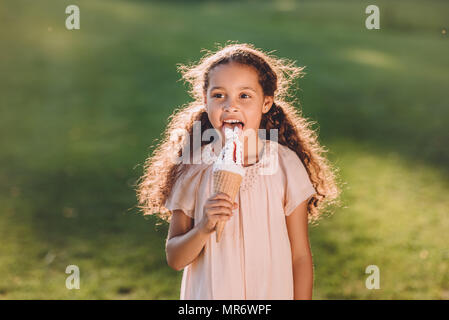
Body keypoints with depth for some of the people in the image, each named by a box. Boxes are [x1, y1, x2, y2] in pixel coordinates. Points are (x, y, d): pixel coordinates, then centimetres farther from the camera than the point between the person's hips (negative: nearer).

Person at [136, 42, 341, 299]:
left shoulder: (286, 165, -11)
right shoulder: (192, 169, -10)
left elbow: (300, 256, -6)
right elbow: (175, 259, -8)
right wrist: (204, 229, -24)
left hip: (272, 292, 0)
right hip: (208, 293, 0)